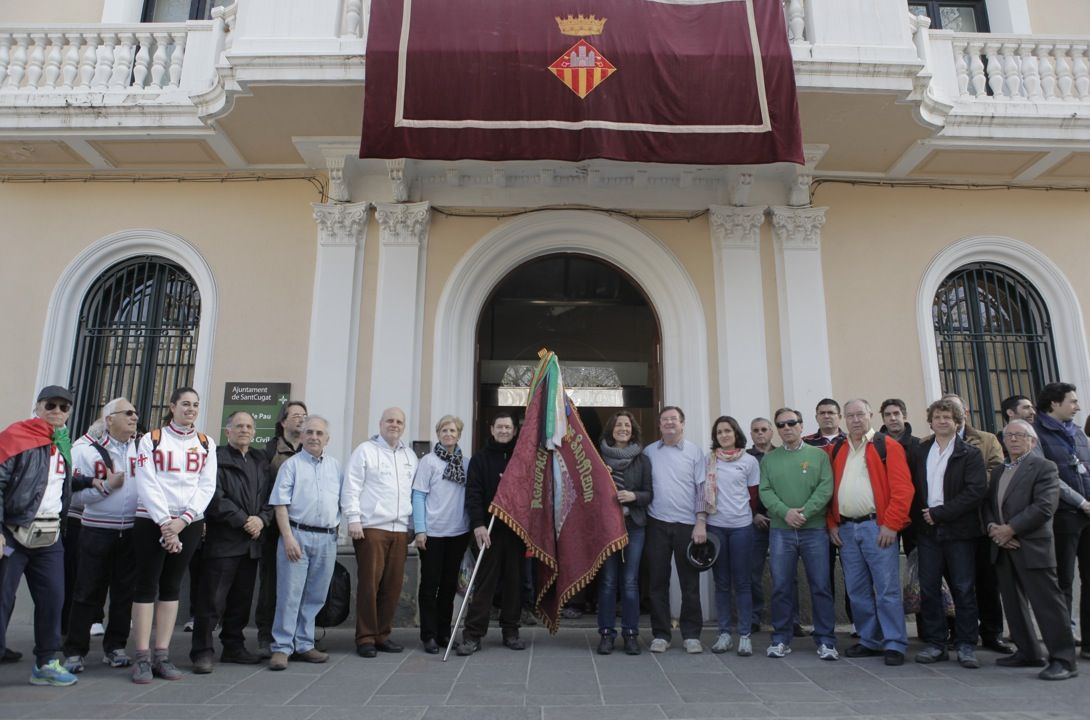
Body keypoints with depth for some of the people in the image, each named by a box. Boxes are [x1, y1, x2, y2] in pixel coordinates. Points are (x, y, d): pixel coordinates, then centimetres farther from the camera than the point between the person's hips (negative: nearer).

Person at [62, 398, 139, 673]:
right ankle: (74, 651, 17)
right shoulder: (87, 450, -3)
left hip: (132, 533, 2)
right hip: (97, 532, -2)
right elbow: (76, 494, -6)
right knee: (88, 593, 5)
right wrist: (107, 486, -16)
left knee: (125, 593, 9)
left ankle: (115, 647, 23)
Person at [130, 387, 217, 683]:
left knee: (171, 585, 7)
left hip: (189, 523, 3)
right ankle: (142, 657, 3)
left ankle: (162, 655, 11)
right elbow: (147, 484, -6)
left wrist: (182, 520, -9)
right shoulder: (151, 440, 2)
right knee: (146, 585, -2)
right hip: (151, 520, -2)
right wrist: (164, 522, -14)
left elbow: (207, 485, 2)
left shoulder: (206, 444, 9)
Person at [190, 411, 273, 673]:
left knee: (242, 599, 11)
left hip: (251, 542, 6)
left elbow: (269, 496, 13)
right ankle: (202, 651, 6)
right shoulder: (216, 458, -3)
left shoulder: (261, 462, 16)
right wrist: (243, 520, -12)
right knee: (212, 600, -4)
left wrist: (261, 519, -5)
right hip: (222, 541, -6)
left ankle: (234, 647, 22)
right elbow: (215, 499, -11)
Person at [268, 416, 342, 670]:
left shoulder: (336, 466, 12)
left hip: (327, 538, 4)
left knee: (315, 596, 10)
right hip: (298, 534, -4)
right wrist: (288, 537, -12)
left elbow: (343, 501, 15)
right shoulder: (291, 464, 1)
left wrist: (338, 531, 6)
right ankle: (282, 648, 7)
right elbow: (280, 504, -5)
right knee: (289, 594, -2)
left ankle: (304, 645, 20)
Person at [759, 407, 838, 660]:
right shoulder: (769, 459, 10)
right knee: (781, 587, 5)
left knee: (821, 586, 2)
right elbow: (765, 492, 2)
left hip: (814, 529, -1)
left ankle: (826, 641, 14)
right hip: (780, 531, 1)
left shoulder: (818, 455, 5)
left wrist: (805, 512, -16)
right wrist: (785, 512, -14)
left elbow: (826, 488, -5)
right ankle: (781, 639, 17)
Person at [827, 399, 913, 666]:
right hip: (845, 529, 5)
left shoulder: (887, 447, -2)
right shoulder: (836, 451, 13)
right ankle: (870, 641, 23)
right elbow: (830, 489, 15)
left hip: (877, 526, -5)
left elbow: (902, 488, -8)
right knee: (856, 590, 11)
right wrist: (832, 524, 7)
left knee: (887, 589, -3)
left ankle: (894, 644, 8)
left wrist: (890, 524, -13)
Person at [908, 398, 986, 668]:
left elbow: (976, 491, -12)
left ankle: (966, 645, 14)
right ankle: (935, 644, 14)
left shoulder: (970, 454, -1)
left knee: (964, 589, 3)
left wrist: (940, 513, -14)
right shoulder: (919, 452, 10)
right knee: (928, 589, 5)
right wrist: (919, 516, -2)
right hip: (928, 531, 3)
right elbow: (912, 487, 11)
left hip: (959, 531, -3)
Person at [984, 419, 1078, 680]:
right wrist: (992, 527, -6)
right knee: (1013, 603, 13)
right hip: (1003, 546, 7)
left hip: (1032, 547, -7)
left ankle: (1063, 659, 4)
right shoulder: (999, 471, 18)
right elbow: (986, 504, 14)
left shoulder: (1044, 467, -5)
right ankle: (1028, 652, 24)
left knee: (1047, 603, -4)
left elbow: (1045, 506, -16)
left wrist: (1010, 529, -16)